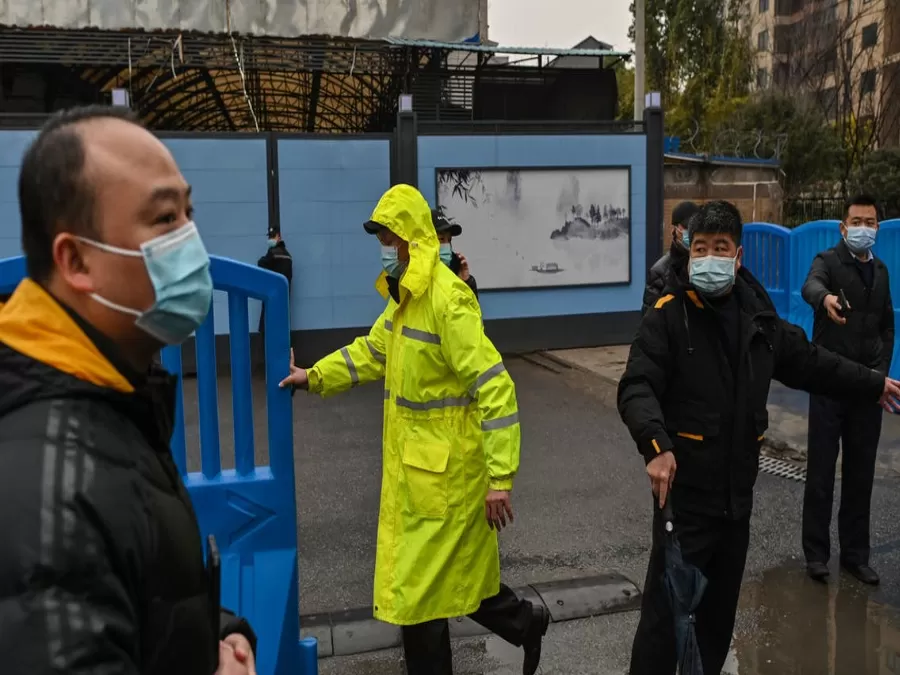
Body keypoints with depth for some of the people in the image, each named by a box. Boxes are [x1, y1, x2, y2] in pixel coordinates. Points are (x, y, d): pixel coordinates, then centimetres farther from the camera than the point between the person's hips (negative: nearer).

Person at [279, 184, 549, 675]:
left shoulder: (447, 300, -22)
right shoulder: (403, 295, 9)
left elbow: (495, 388, -25)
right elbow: (372, 352, 23)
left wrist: (500, 477, -25)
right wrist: (314, 377, 12)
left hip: (443, 469, -9)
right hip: (414, 465, 9)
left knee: (416, 586, 5)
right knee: (454, 572, 20)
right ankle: (522, 621, 38)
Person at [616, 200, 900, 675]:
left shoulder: (757, 315, 7)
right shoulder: (668, 315, -11)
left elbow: (807, 361, 22)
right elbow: (636, 388, -20)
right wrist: (656, 447, -37)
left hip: (738, 492, 6)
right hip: (685, 491, -6)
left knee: (720, 606, 20)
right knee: (666, 609, -5)